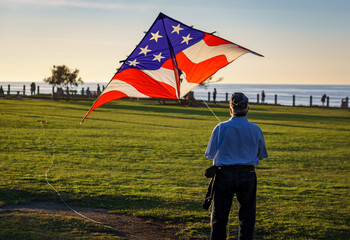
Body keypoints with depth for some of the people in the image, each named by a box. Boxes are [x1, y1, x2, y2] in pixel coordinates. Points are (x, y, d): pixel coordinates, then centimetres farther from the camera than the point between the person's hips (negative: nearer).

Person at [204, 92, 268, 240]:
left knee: (219, 218, 6)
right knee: (247, 218, 12)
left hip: (224, 174, -1)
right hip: (248, 175, 1)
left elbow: (211, 154, -1)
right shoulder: (255, 130, -3)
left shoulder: (221, 128, -8)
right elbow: (261, 155, 8)